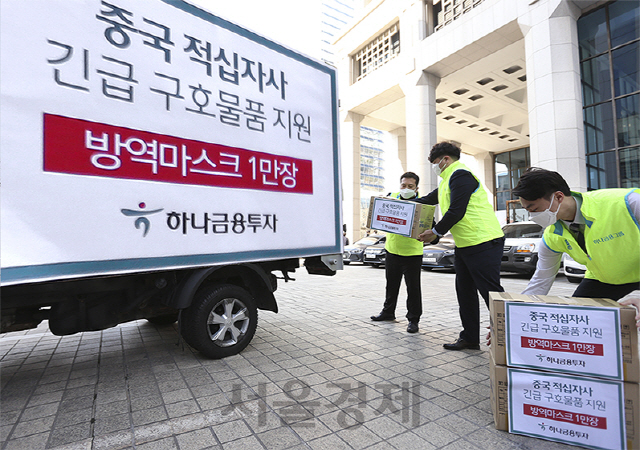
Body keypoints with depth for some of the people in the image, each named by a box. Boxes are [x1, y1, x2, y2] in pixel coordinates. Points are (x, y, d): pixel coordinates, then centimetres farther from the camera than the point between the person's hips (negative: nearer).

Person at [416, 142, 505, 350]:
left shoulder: (460, 175, -11)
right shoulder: (448, 180, 21)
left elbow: (456, 211, -20)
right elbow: (429, 200, 33)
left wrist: (436, 232, -11)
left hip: (483, 242, -11)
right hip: (465, 245, 11)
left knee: (491, 292, -5)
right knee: (465, 292, 13)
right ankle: (469, 338, 24)